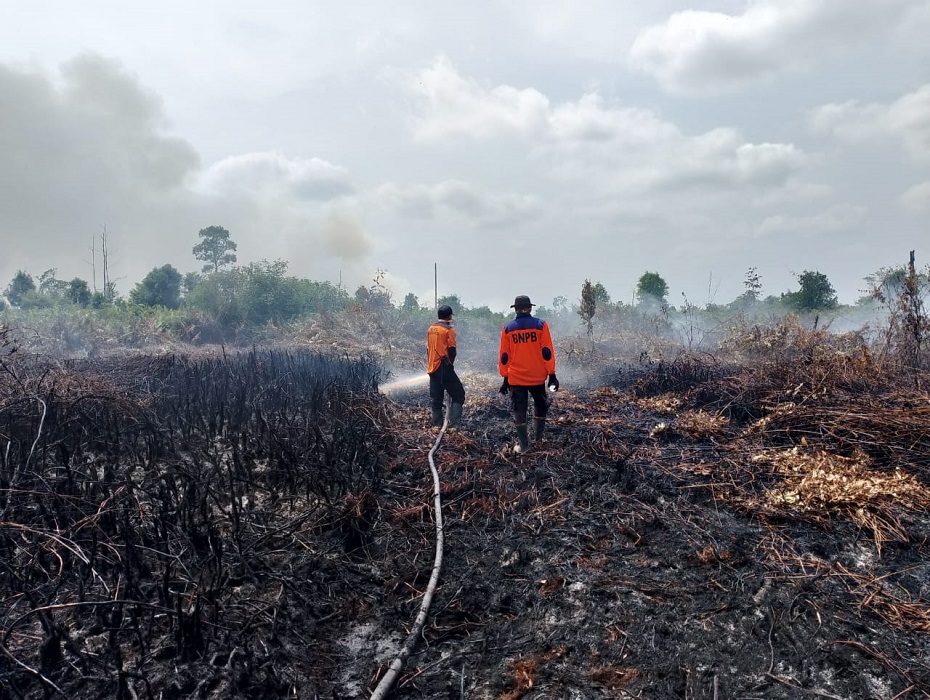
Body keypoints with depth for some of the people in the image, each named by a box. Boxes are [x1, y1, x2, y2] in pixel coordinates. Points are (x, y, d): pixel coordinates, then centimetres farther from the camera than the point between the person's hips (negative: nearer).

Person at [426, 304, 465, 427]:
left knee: (435, 398, 11)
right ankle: (453, 423, -9)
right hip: (444, 367, -7)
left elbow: (428, 348, 15)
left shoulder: (431, 329, 11)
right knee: (459, 394, 1)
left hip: (432, 367, 7)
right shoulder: (449, 329, -8)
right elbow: (452, 350, -12)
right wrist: (450, 363, 3)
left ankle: (437, 424, 13)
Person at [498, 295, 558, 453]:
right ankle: (539, 440, 22)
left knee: (519, 412, 9)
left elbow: (504, 356, 3)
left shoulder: (508, 328, -1)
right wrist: (552, 374, 0)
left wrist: (505, 378, 11)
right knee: (541, 407, 20)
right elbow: (547, 352, -6)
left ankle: (523, 445, 12)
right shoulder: (540, 325, -5)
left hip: (516, 378, 0)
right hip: (537, 377, 0)